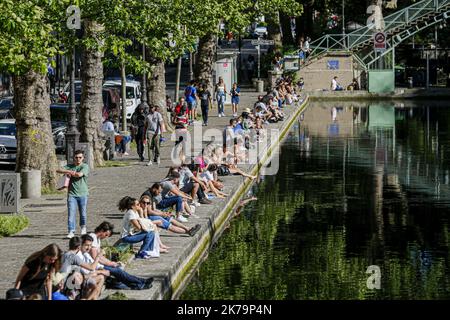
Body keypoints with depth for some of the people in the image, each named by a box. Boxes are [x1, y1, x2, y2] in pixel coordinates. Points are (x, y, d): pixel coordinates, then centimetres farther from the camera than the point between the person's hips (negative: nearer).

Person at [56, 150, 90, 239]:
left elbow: (79, 174, -18)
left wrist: (70, 172, -3)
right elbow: (58, 170, -2)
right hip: (72, 194, 1)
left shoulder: (85, 166, -1)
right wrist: (68, 171, -15)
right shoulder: (69, 166, 8)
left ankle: (83, 227, 34)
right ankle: (71, 232, -8)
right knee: (71, 213, -7)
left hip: (82, 194, -1)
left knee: (83, 213, 9)